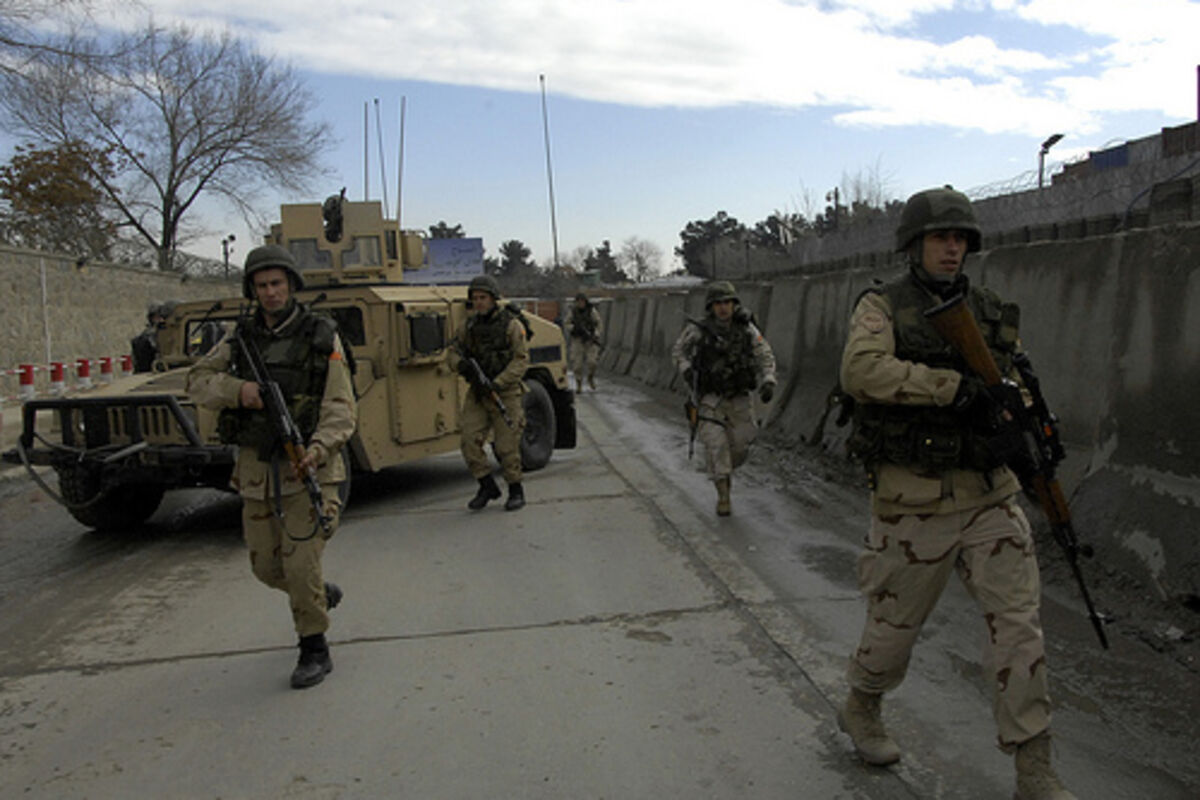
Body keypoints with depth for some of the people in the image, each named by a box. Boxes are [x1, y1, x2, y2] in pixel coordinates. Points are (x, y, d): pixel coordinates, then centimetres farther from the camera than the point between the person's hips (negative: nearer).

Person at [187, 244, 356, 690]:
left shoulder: (322, 338, -4)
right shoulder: (242, 340, 9)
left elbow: (341, 407, -9)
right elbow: (198, 381, 5)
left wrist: (318, 447, -27)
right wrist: (238, 390, -15)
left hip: (306, 469, -5)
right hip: (256, 469, 5)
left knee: (300, 564, -11)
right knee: (265, 566, 12)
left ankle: (315, 652, 8)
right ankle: (322, 595, 41)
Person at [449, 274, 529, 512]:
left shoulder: (511, 325, -8)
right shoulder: (468, 325, 6)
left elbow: (521, 360, -12)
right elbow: (455, 350, 14)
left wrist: (497, 384, -21)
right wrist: (460, 363, -11)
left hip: (505, 392, -4)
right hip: (478, 393, 4)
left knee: (507, 445, -3)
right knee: (470, 441, -5)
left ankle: (516, 490, 15)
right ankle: (487, 486, 11)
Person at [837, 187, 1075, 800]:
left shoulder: (992, 312, 11)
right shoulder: (883, 306, -4)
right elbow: (861, 369, -24)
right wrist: (956, 385, -30)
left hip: (990, 496, 4)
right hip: (914, 502, -4)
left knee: (1018, 624, 1)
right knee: (896, 622, 10)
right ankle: (860, 709, 38)